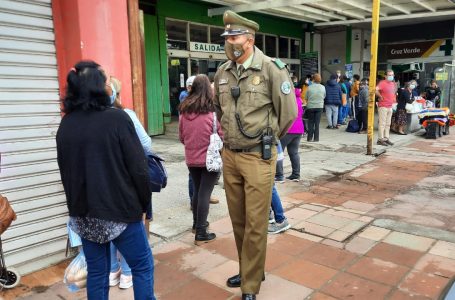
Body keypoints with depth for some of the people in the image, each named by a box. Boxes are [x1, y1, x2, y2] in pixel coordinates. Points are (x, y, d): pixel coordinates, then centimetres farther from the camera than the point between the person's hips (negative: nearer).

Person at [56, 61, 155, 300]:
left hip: (83, 212, 6)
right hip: (119, 209, -6)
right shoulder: (116, 118, -14)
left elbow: (65, 170, 10)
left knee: (96, 271, 17)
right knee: (142, 265, 10)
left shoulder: (65, 124, 3)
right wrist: (144, 202, -1)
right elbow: (138, 168, -15)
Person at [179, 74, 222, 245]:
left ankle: (197, 223, 36)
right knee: (205, 193, 0)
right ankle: (201, 233, 4)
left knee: (197, 190, 20)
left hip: (191, 159, 5)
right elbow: (221, 136, -8)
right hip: (210, 159, -5)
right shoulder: (212, 111, -13)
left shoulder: (184, 110, 1)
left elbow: (181, 137, 10)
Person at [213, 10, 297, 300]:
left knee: (255, 224, 2)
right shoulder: (222, 72, 6)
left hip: (258, 157, -5)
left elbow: (289, 112, -6)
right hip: (230, 156, 6)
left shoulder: (272, 68, -11)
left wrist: (266, 139, 5)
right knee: (238, 220, 16)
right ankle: (249, 270, 37)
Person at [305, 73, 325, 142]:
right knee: (317, 123, 6)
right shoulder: (323, 87, -4)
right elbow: (324, 97, 8)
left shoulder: (309, 87, -10)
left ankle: (309, 138, 8)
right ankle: (316, 138, 6)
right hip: (319, 106, 1)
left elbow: (306, 98, -2)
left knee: (310, 122, 9)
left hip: (310, 107, -1)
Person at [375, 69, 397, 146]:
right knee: (382, 123, -6)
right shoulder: (383, 83, -11)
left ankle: (386, 138, 18)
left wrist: (394, 99, 19)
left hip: (390, 106, 8)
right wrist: (380, 96, -17)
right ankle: (380, 139, -2)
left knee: (388, 124, 12)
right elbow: (375, 90, -28)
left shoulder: (393, 84, 15)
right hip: (383, 106, -8)